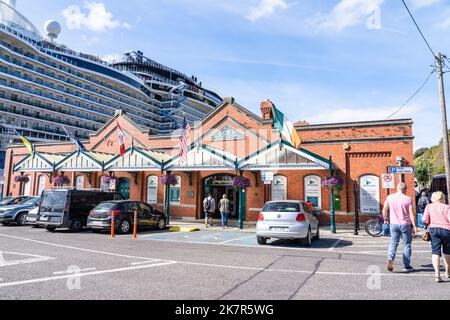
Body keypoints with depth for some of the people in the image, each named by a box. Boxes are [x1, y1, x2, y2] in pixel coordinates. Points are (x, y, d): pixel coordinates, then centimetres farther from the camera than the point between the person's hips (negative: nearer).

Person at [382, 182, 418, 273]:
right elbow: (411, 214, -10)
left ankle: (390, 257, -14)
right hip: (405, 224, -2)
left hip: (393, 224, 2)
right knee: (407, 244, 10)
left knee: (393, 243, 11)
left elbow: (384, 210, 6)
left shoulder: (390, 197, 2)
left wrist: (385, 219, 22)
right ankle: (406, 266, 14)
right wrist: (414, 226, -6)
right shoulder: (408, 199, -7)